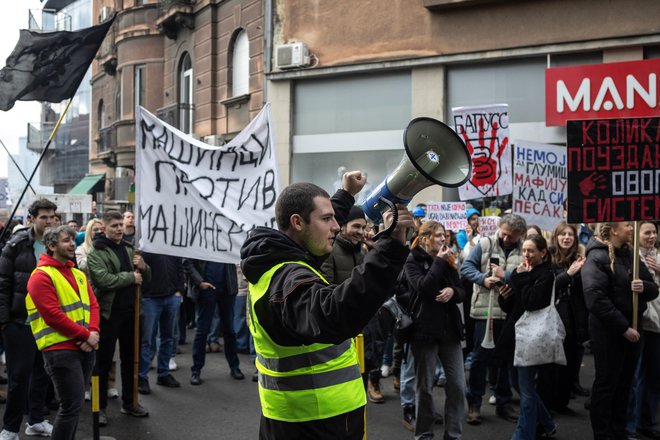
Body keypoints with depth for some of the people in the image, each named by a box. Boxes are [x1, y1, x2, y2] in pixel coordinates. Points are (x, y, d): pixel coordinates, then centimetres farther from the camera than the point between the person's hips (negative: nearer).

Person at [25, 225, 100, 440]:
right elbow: (52, 315, -15)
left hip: (85, 348, 8)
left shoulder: (79, 275, 18)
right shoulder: (42, 276, -7)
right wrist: (85, 335, -14)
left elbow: (92, 305, 12)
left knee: (73, 404, 13)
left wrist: (93, 332, -8)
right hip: (60, 349, -8)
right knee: (72, 405, -10)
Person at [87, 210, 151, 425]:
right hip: (108, 312, -6)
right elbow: (104, 279, -24)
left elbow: (145, 278, 16)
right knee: (104, 361, 3)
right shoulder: (96, 253, -9)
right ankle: (100, 407, 13)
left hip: (130, 311, 6)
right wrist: (130, 277, -14)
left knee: (129, 359, 15)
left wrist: (143, 267, -7)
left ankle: (129, 402, 27)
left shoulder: (129, 249, 11)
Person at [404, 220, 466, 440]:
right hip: (425, 330, -5)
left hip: (450, 329, 5)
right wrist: (439, 262, -15)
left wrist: (452, 291, -11)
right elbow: (424, 287, -21)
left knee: (457, 385, 2)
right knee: (424, 386, 5)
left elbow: (462, 293, 11)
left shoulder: (447, 260, 12)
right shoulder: (413, 261, -5)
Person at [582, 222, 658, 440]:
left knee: (624, 384, 14)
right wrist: (623, 328, -22)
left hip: (632, 328, 7)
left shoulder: (631, 255, 10)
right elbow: (596, 299, -23)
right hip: (608, 330, -7)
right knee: (606, 384, 2)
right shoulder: (597, 258, -14)